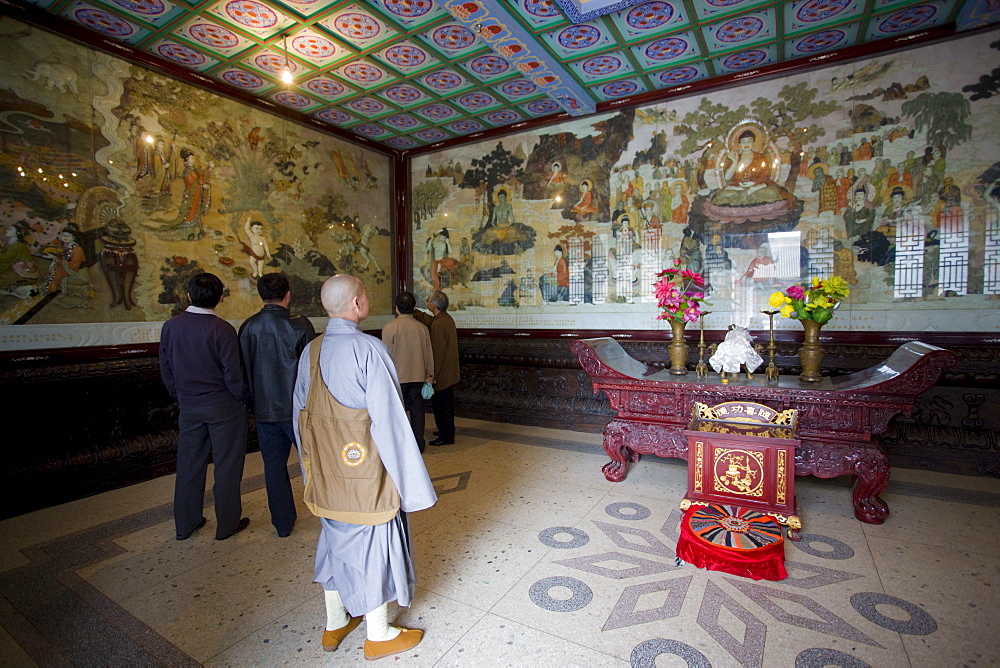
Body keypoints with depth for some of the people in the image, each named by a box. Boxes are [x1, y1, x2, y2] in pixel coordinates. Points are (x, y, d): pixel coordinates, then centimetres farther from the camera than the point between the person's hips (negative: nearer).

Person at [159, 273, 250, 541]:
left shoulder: (171, 326, -1)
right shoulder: (222, 329, -18)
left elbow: (165, 368, 8)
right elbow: (233, 374, -16)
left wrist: (179, 397, 19)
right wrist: (242, 399, -1)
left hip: (188, 406, 5)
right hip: (223, 407, -5)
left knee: (189, 465, 17)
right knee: (227, 466, 8)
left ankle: (185, 524, 30)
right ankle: (227, 524, 19)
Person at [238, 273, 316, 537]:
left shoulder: (247, 327, 0)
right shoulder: (299, 324, -13)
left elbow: (243, 368, 6)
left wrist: (253, 401, 17)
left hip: (263, 409, 3)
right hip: (297, 407, -3)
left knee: (273, 464, 13)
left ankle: (283, 523, 22)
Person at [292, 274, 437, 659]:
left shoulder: (310, 352, -1)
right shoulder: (368, 350, -22)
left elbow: (300, 415, 7)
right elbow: (388, 421, -22)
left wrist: (312, 468, 19)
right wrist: (410, 482, -13)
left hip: (327, 476, 7)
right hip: (366, 474, -6)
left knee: (336, 543, 23)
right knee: (372, 548, 11)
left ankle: (335, 626, 42)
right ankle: (378, 636, 32)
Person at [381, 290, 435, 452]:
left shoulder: (389, 328, -11)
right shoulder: (422, 328, 1)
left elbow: (386, 355, -8)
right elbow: (429, 354, 7)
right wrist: (430, 375, 17)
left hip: (397, 377, -3)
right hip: (418, 376, 3)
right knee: (417, 410, 11)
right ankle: (419, 443, 19)